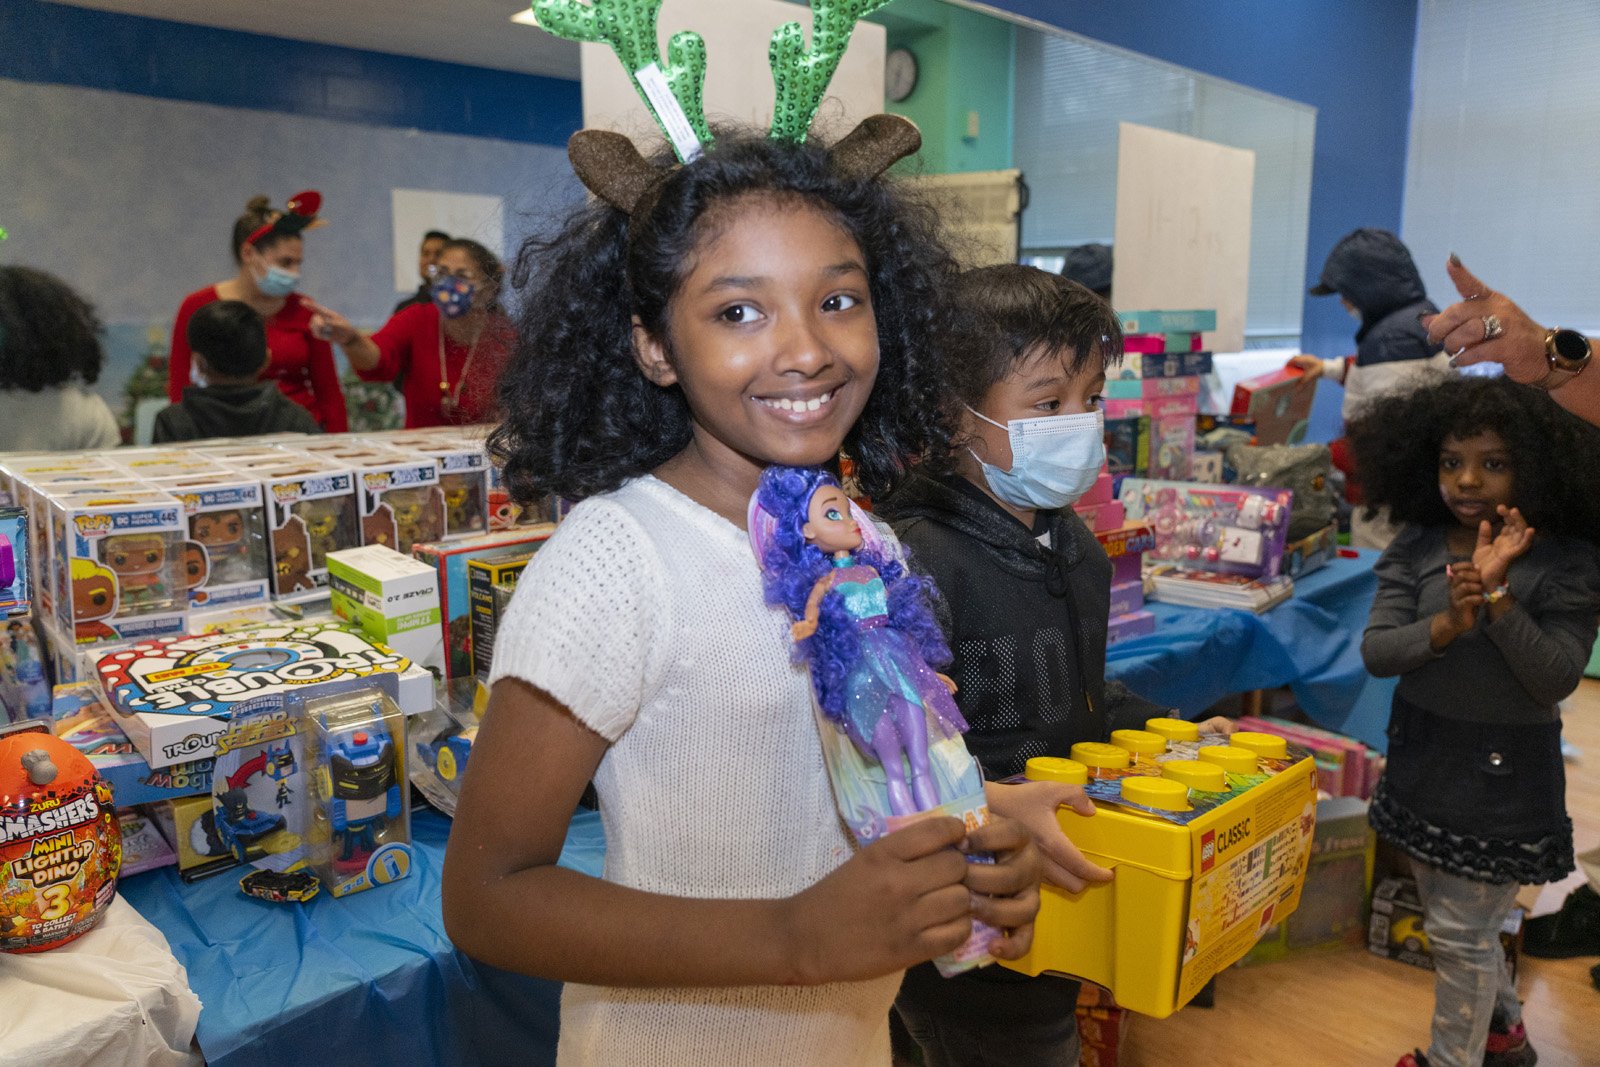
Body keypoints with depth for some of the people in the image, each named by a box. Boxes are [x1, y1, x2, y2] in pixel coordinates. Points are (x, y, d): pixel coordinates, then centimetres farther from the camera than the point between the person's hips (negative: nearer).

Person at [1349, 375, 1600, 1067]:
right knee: (1464, 924, 23)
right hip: (1423, 765, 4)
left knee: (1461, 935, 4)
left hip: (1501, 779, -4)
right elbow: (1375, 651, -13)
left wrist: (1496, 599, -30)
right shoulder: (1416, 549, -6)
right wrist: (1448, 625, -31)